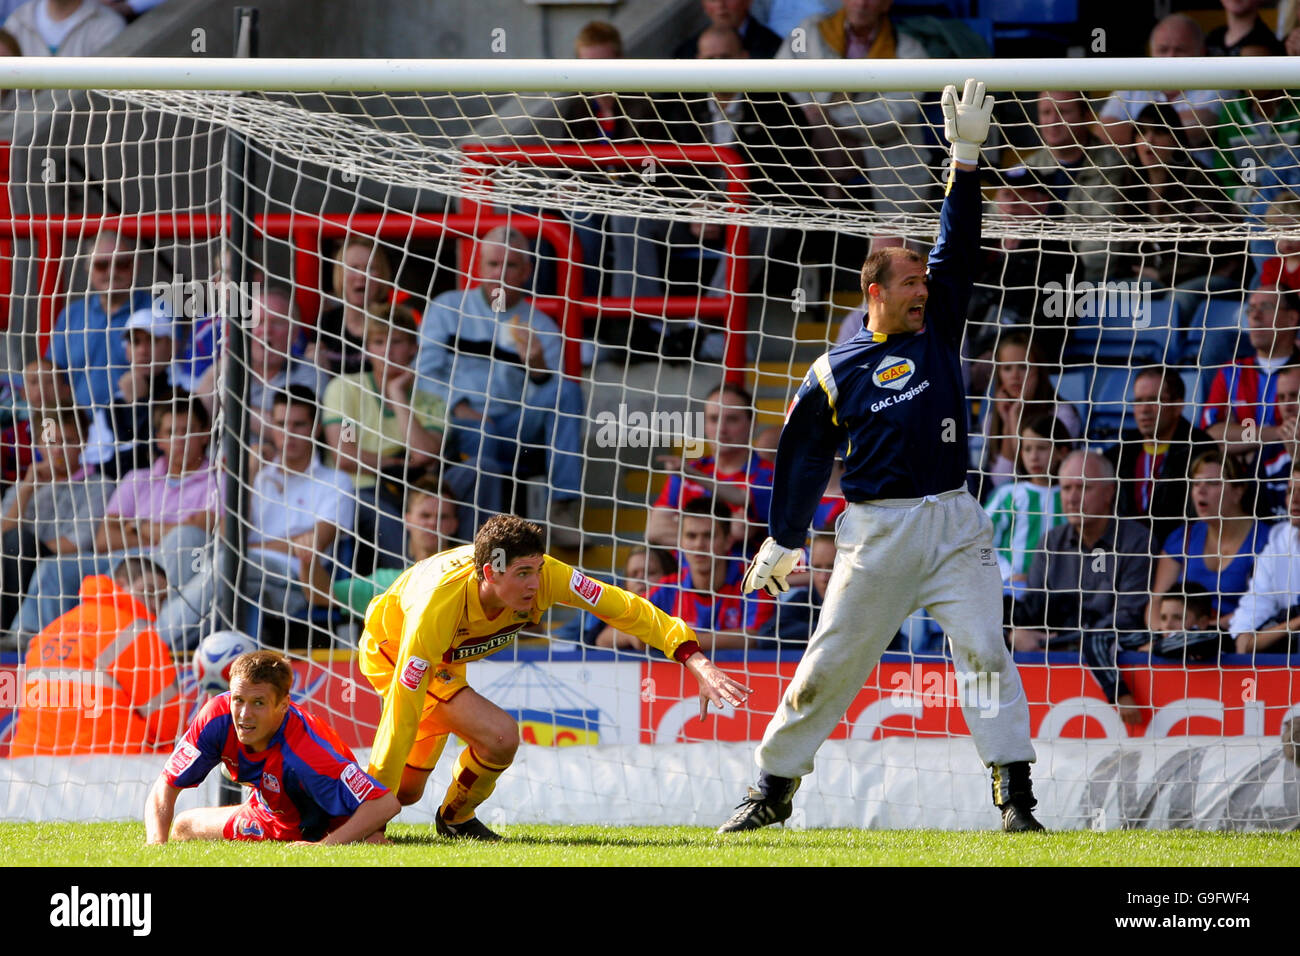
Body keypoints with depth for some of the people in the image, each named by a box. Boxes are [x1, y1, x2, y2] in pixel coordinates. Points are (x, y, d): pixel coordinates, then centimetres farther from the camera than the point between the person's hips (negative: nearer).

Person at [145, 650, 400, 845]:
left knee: (369, 844, -35)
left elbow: (386, 803, -43)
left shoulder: (306, 753, -41)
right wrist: (156, 843, -35)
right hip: (274, 815, 5)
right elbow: (167, 784, -17)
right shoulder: (218, 717, -26)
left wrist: (325, 845, -51)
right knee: (182, 828, 3)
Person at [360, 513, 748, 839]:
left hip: (446, 661, 7)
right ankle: (455, 820, 2)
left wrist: (698, 663, -34)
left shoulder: (543, 575, -30)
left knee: (408, 791, 13)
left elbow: (626, 609, -24)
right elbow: (404, 708, -39)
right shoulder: (439, 607, -43)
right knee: (499, 735, -24)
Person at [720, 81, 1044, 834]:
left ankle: (1016, 792, -10)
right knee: (830, 662, 1)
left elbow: (958, 245, 4)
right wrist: (784, 541, 12)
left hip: (954, 526, 2)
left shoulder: (940, 333, 8)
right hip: (877, 531, -2)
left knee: (984, 651, -10)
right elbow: (804, 454, 10)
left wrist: (966, 156, -4)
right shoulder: (839, 371, 2)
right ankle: (773, 790, 14)